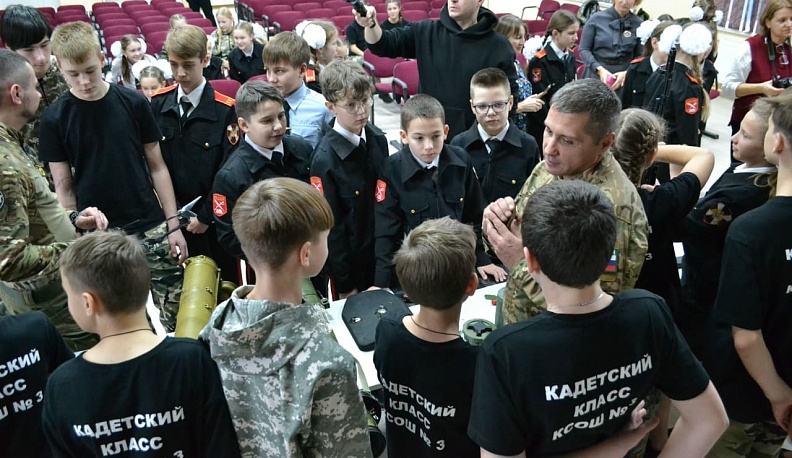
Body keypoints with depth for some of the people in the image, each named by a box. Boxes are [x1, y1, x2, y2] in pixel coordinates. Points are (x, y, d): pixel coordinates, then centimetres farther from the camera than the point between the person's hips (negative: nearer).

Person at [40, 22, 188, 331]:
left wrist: (173, 224, 0)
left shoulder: (134, 103, -3)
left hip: (151, 227, 0)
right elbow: (63, 186, 2)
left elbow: (156, 166, 2)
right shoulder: (54, 118, -3)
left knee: (178, 316, 4)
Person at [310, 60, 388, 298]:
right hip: (351, 259, -5)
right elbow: (331, 225, -16)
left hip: (384, 255, 5)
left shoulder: (377, 138, -2)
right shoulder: (325, 158, -20)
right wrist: (345, 285, -12)